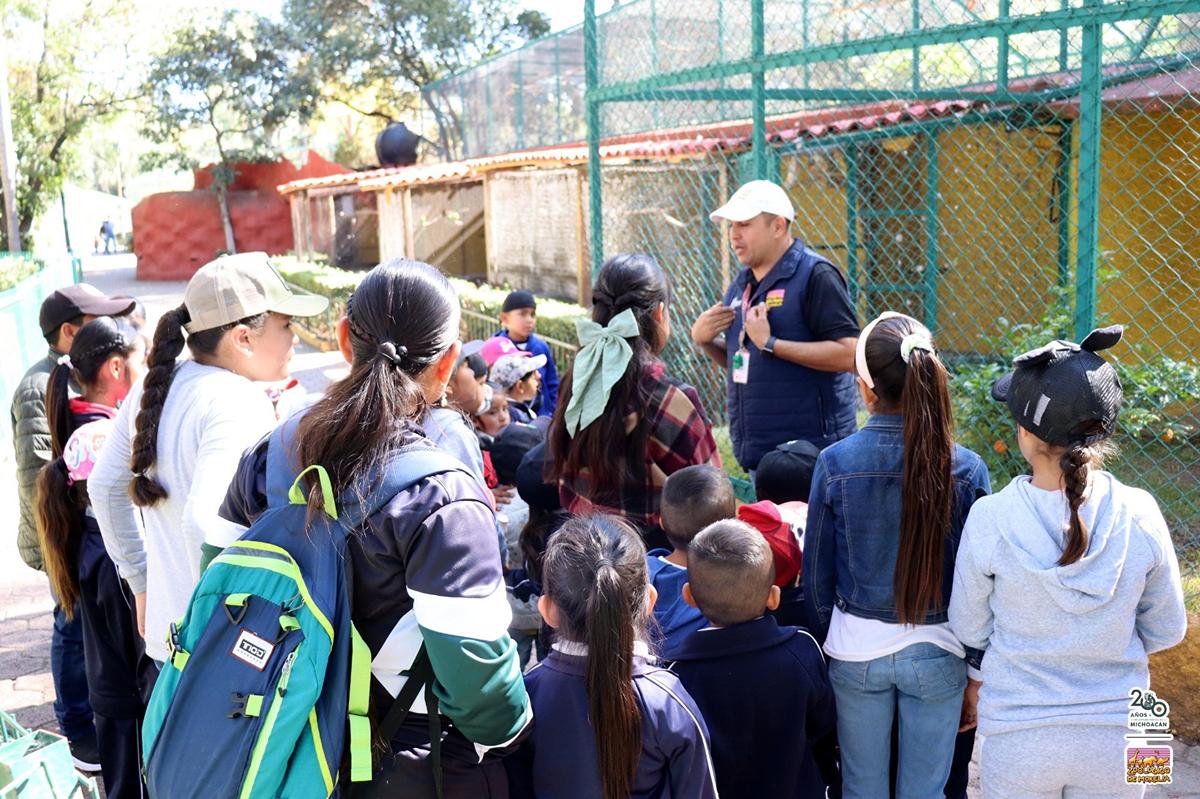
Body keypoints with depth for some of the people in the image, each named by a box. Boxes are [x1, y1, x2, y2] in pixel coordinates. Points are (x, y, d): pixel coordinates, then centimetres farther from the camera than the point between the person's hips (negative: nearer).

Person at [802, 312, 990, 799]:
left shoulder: (836, 463, -14)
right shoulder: (967, 469, -13)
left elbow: (817, 577, -5)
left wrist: (822, 650, 10)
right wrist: (976, 674, 6)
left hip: (856, 650, 0)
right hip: (937, 655, 0)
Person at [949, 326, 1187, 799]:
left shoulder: (990, 520, -21)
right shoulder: (1140, 516, -15)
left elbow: (969, 630, -6)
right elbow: (1167, 632, -1)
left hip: (1019, 739, -2)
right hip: (1116, 741, 2)